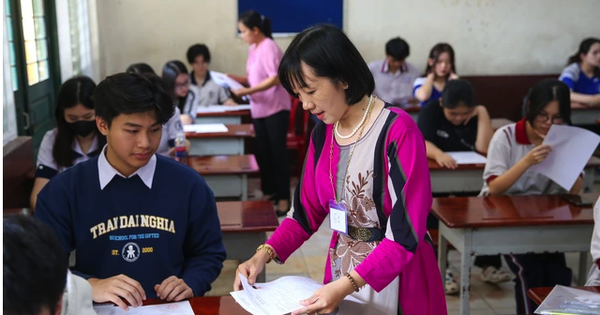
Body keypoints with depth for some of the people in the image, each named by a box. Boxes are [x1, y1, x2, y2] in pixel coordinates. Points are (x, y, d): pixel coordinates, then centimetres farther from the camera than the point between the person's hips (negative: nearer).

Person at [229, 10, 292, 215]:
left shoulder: (269, 47, -15)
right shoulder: (254, 48, 11)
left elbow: (275, 79, -22)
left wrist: (247, 92, -24)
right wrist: (235, 79, 1)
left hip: (275, 109, -8)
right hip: (259, 110, 8)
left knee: (277, 152, -3)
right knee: (263, 152, 12)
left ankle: (284, 198, 4)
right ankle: (269, 191, 23)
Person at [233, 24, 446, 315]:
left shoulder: (398, 131, -20)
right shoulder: (322, 133, 1)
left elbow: (406, 233, -22)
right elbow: (308, 209, 7)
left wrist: (348, 284, -30)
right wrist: (264, 253, -7)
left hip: (397, 276, -6)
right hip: (341, 268, 6)